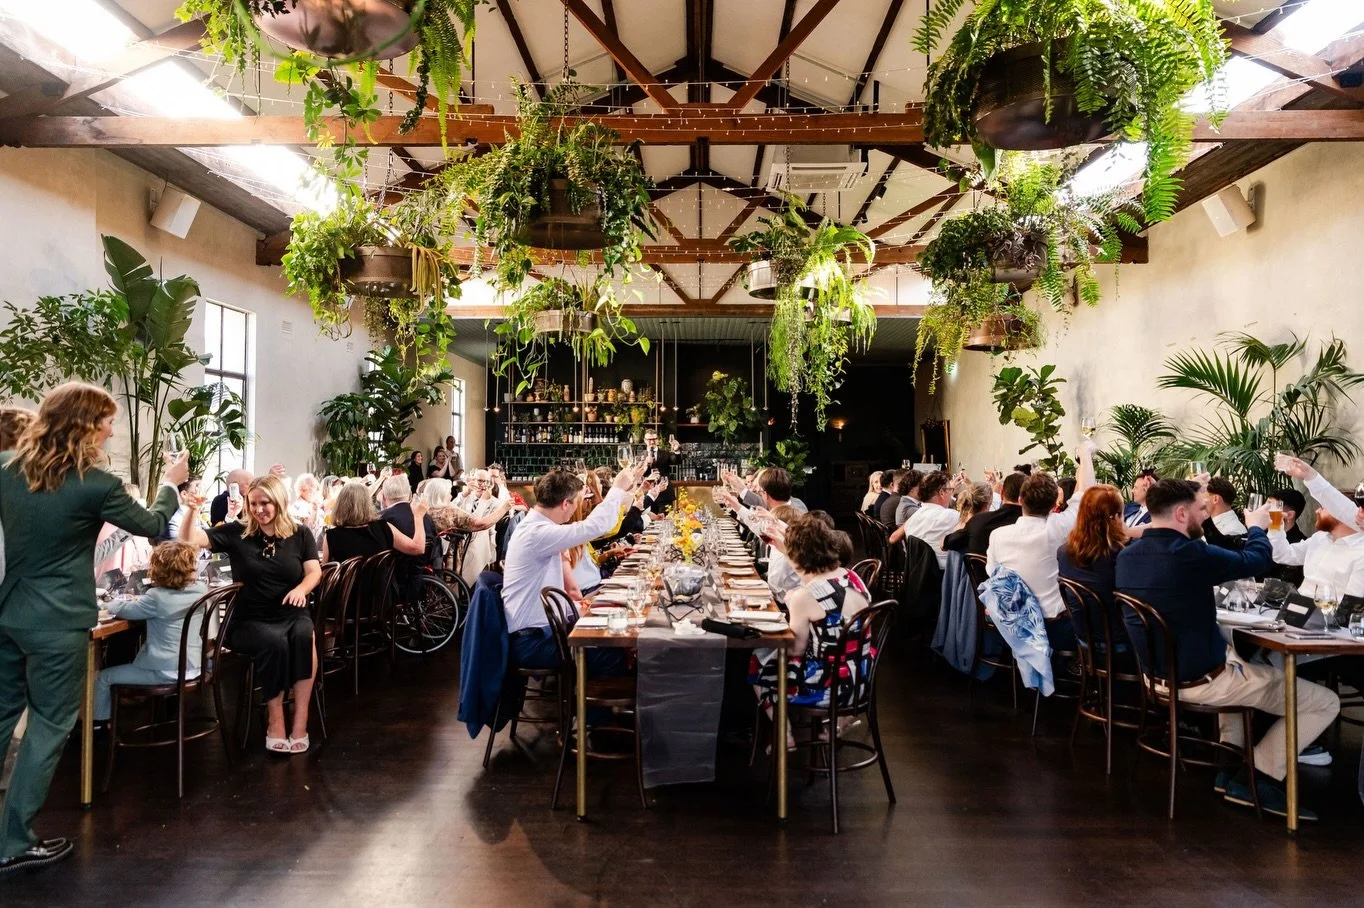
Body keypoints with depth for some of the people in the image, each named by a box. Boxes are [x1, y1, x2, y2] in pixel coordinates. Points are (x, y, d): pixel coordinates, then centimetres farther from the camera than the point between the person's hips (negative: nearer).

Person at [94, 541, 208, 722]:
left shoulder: (157, 597, -21)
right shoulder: (201, 589, -3)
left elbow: (123, 610, -7)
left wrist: (113, 603, 15)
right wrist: (141, 600, 15)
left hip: (166, 671, -7)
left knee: (103, 678, 12)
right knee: (131, 662, 35)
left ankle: (99, 721, 28)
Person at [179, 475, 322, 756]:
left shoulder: (300, 534, 7)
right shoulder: (236, 532, 4)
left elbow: (314, 571, 1)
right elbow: (189, 540, -2)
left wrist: (301, 589, -20)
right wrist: (194, 510, -19)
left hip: (291, 614, 1)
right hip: (249, 620, -1)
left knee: (304, 636, -34)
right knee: (274, 641, -35)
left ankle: (300, 721, -29)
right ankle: (275, 721, -22)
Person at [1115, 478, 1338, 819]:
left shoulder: (1127, 555, -2)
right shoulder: (1190, 555, -26)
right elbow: (1257, 561, -8)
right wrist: (1256, 527, 13)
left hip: (1158, 671, 9)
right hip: (1202, 680, -8)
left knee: (1250, 664, 37)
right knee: (1325, 703, 5)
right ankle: (1255, 779, 8)